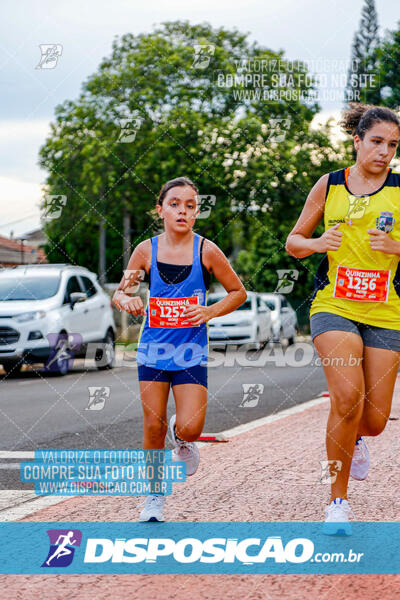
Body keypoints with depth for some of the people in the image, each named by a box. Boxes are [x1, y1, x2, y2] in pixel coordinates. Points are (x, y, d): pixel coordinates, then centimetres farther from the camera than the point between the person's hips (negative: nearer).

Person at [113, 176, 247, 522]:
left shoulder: (207, 251, -8)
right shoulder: (147, 250, -4)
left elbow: (238, 292, 2)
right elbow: (119, 292, 5)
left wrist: (209, 312, -14)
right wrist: (127, 299, -19)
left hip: (191, 353, -1)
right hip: (153, 349, 1)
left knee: (190, 427, -13)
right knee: (153, 426, 1)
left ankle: (182, 440, 26)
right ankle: (155, 497, 20)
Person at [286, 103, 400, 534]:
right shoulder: (329, 185, 5)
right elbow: (293, 242, 12)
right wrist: (318, 243, -9)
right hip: (334, 306, -1)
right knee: (348, 395, -24)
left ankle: (354, 437, 41)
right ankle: (338, 500, -9)